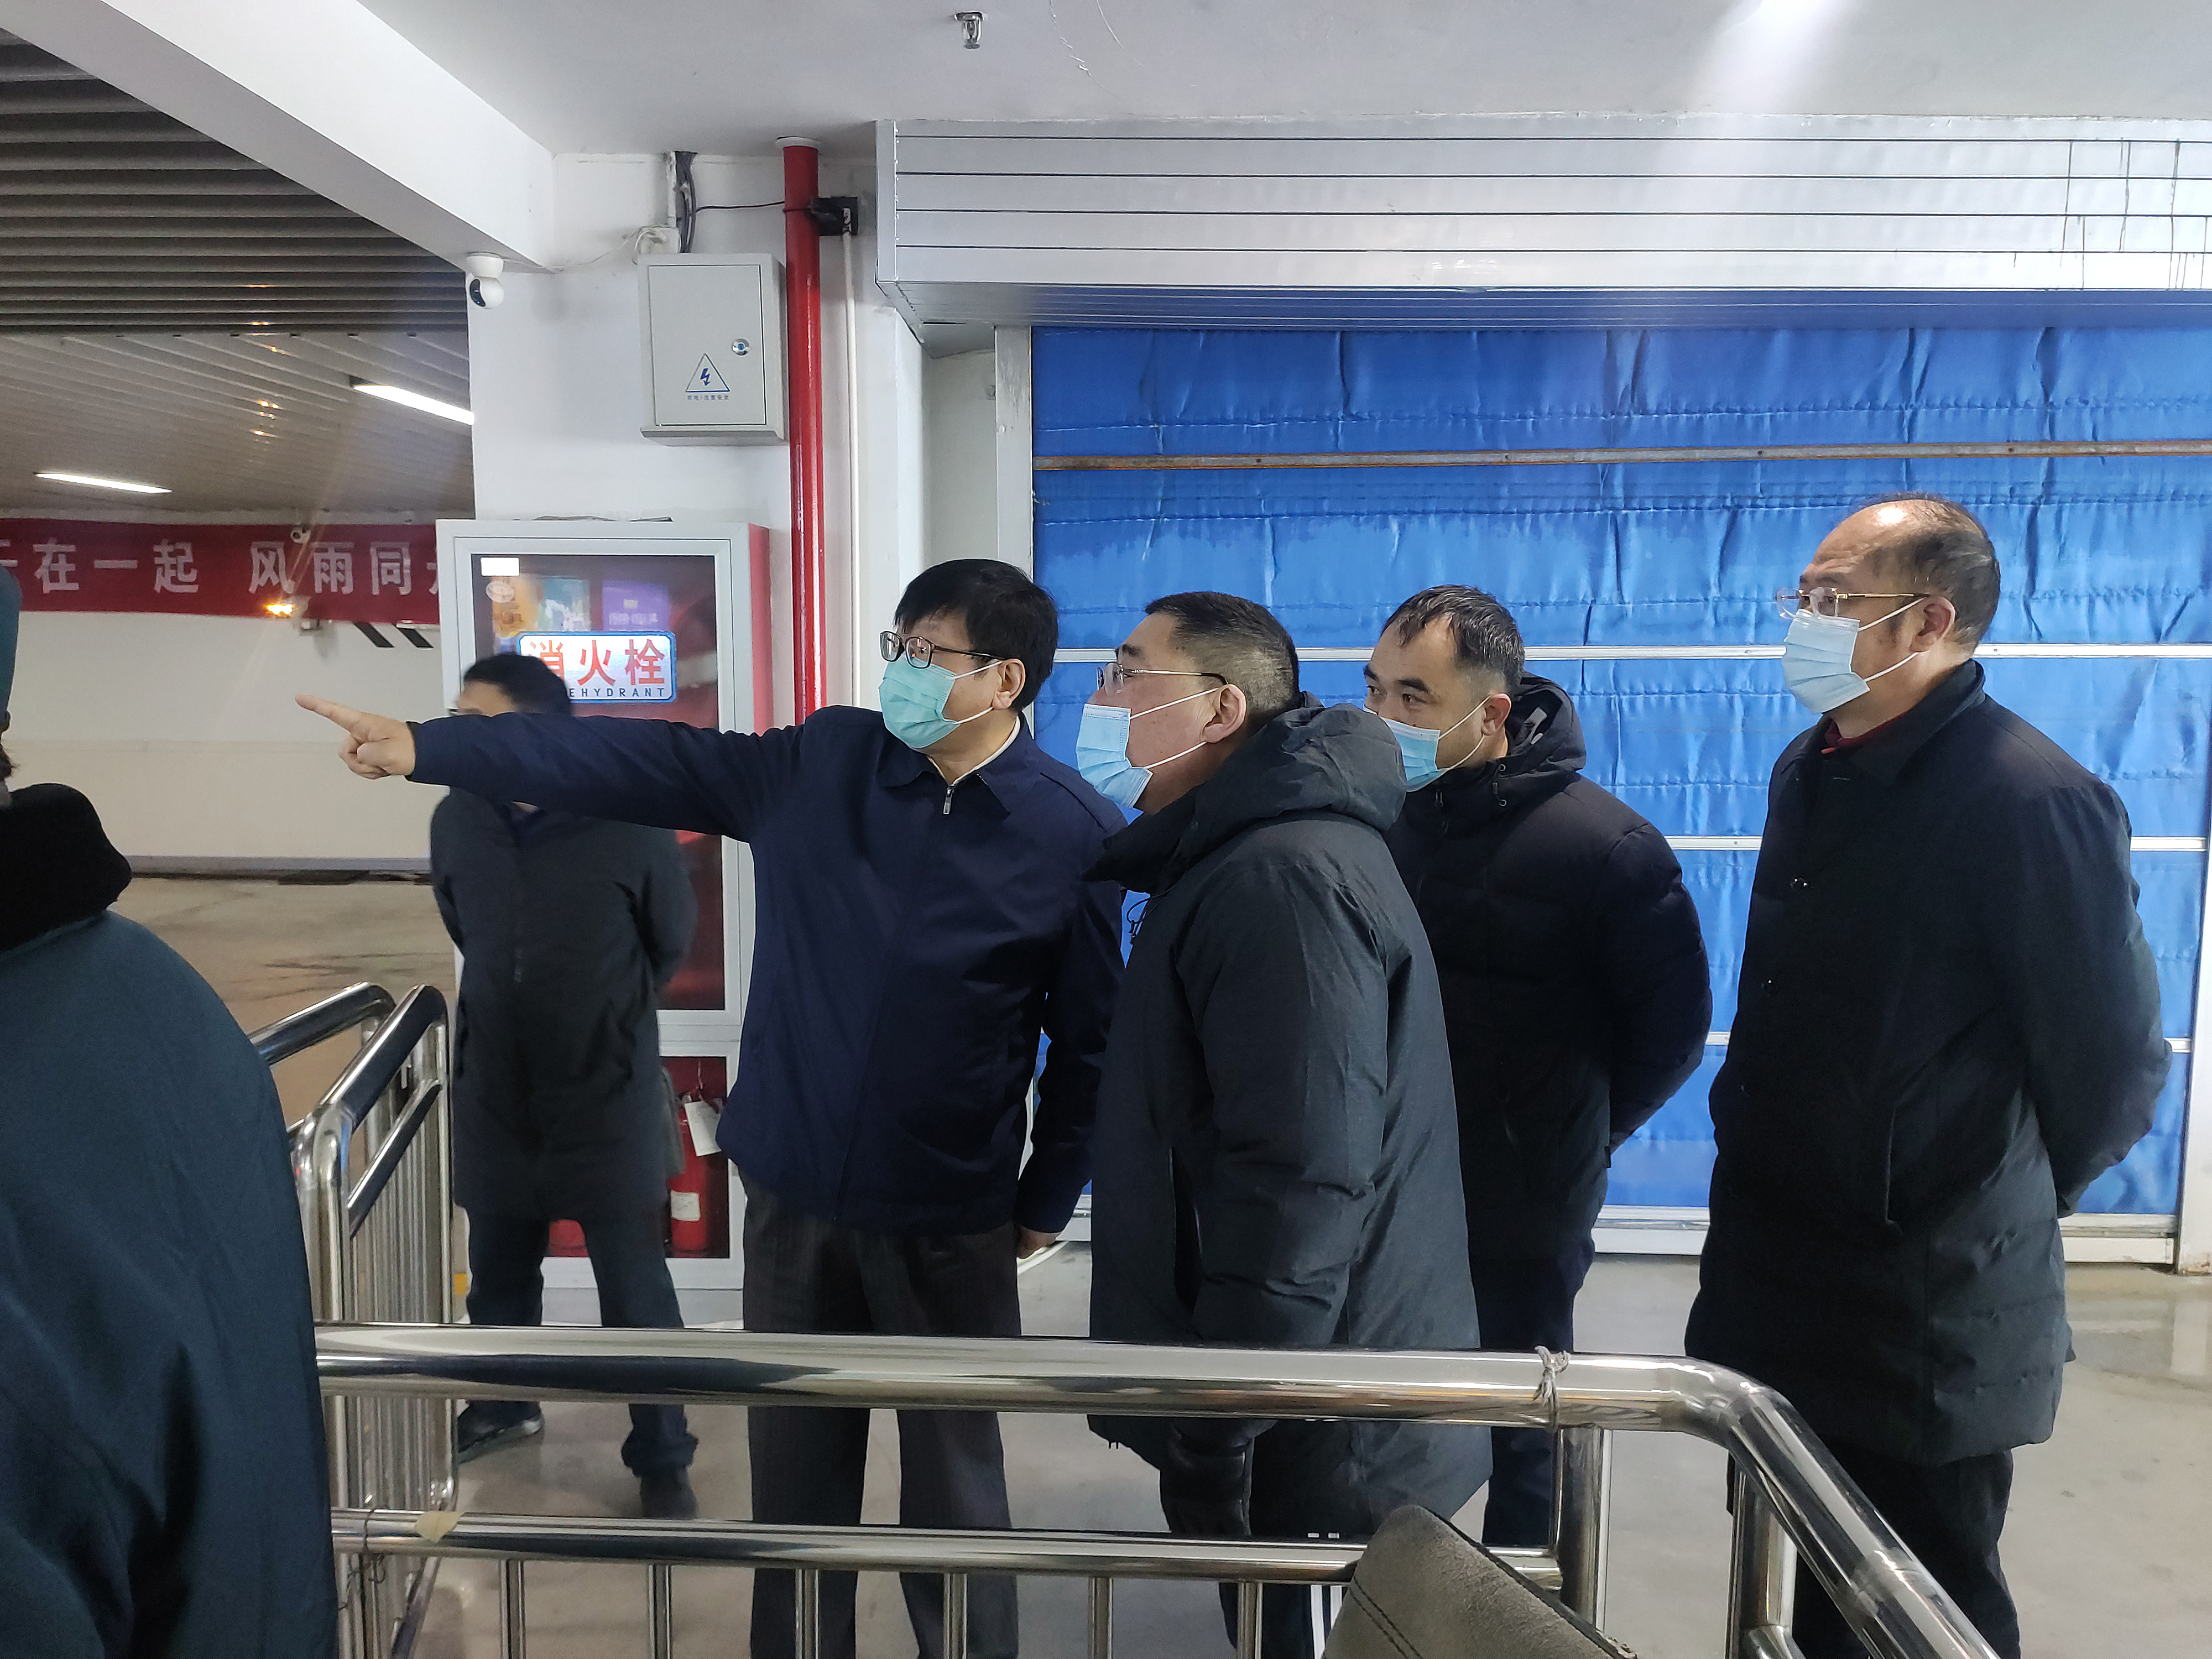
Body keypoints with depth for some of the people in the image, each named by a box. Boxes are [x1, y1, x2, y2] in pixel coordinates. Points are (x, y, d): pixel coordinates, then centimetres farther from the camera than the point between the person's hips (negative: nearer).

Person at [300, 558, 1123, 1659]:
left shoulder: (1077, 835, -12)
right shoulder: (821, 764, -4)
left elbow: (1093, 1038, -6)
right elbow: (627, 763, -6)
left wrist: (1049, 1199, -2)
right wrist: (426, 747, -12)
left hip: (948, 1218, -3)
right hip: (793, 1192, 3)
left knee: (951, 1474, 13)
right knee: (793, 1465, 18)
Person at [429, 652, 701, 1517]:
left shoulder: (629, 824, -18)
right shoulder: (456, 820, -6)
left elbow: (670, 942, -1)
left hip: (607, 1096, -4)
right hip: (495, 1092, 4)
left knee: (636, 1293, 5)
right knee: (498, 1272, 22)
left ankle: (662, 1458, 23)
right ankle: (504, 1403, 48)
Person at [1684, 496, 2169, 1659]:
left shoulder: (2032, 801, -19)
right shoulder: (1813, 770, 7)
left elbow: (2113, 1062, -12)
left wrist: (2002, 1211, 0)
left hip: (1929, 1314, -7)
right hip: (1778, 1281, 7)